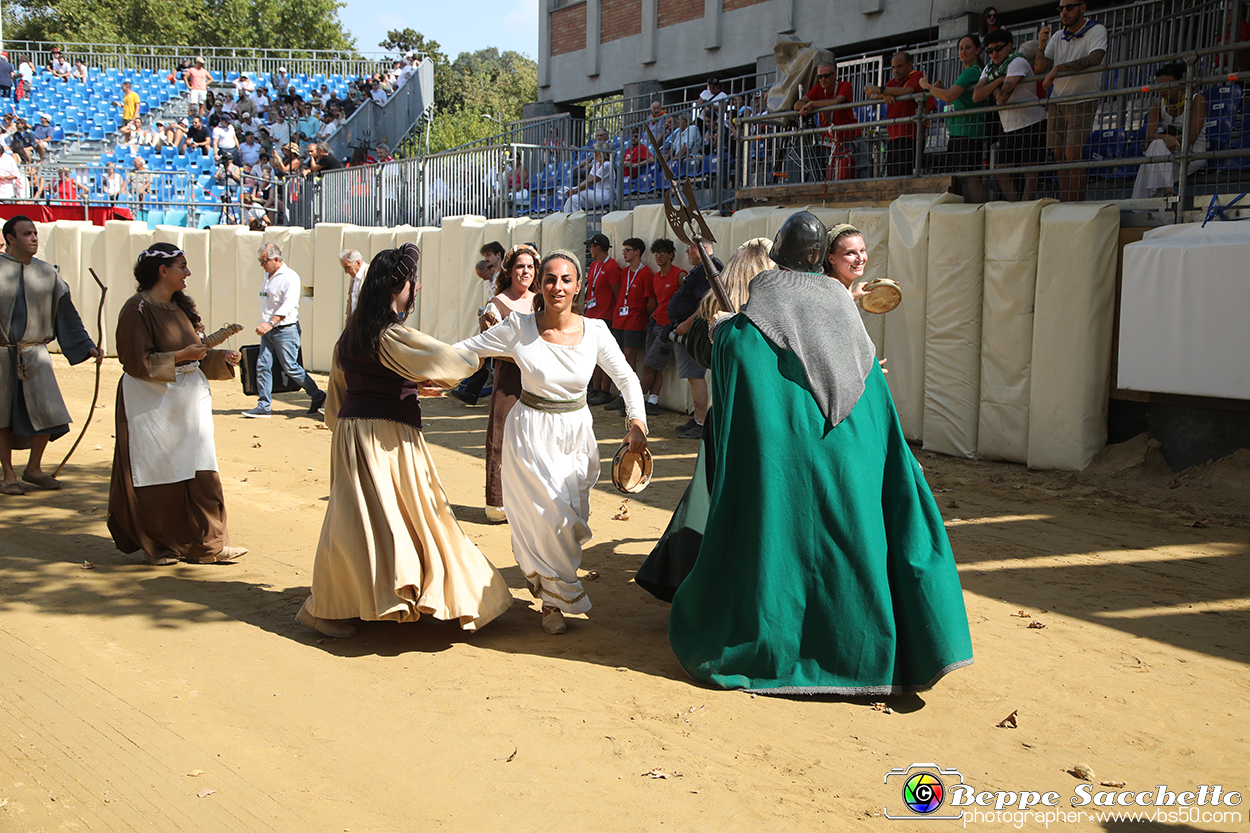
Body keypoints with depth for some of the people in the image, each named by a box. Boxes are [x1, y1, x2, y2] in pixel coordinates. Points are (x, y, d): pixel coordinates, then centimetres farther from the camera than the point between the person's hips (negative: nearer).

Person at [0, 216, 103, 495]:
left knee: (48, 412, -6)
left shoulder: (47, 273, 7)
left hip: (34, 354, 2)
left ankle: (33, 468, 15)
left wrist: (87, 346, 2)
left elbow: (67, 315, 10)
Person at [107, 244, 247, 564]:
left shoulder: (179, 306, 12)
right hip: (152, 403, -7)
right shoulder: (138, 309, -12)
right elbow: (137, 361, -16)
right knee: (158, 478, 3)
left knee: (200, 475, 3)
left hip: (188, 401, 7)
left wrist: (223, 358, 3)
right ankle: (157, 546, 17)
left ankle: (207, 544, 10)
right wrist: (180, 356, -16)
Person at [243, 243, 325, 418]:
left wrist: (271, 322, -40)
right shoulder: (268, 275, 13)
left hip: (285, 331, -8)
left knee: (290, 367, -3)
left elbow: (289, 305, -28)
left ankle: (318, 397, 12)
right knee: (262, 365, 1)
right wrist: (265, 325, 16)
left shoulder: (290, 277, -14)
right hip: (268, 331, 8)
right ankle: (263, 407, 5)